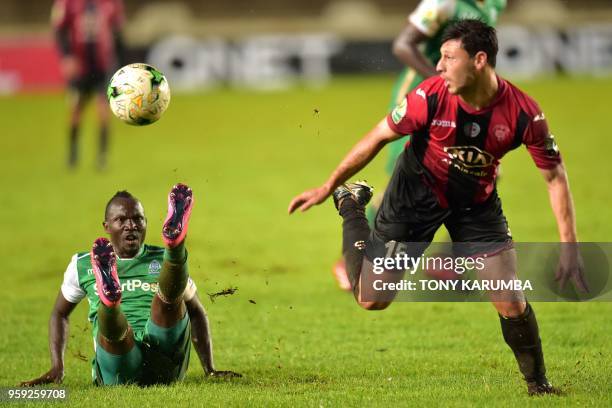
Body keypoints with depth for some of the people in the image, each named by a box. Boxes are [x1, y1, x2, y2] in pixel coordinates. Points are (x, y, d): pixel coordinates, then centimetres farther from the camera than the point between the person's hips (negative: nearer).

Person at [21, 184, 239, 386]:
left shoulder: (162, 261, 20)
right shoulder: (82, 266, 19)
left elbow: (196, 312, 28)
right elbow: (59, 314, 30)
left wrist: (210, 369, 18)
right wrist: (56, 368, 17)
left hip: (164, 364, 1)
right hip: (118, 373, 0)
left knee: (171, 294, -26)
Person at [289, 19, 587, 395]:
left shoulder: (524, 113, -25)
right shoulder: (431, 96, -27)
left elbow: (555, 176, -12)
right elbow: (378, 138, -11)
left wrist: (570, 247, -16)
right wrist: (328, 187, -6)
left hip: (478, 202, 1)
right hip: (418, 192, -1)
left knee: (512, 305, -9)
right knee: (371, 299, 1)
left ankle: (537, 383, 17)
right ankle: (351, 204, 25)